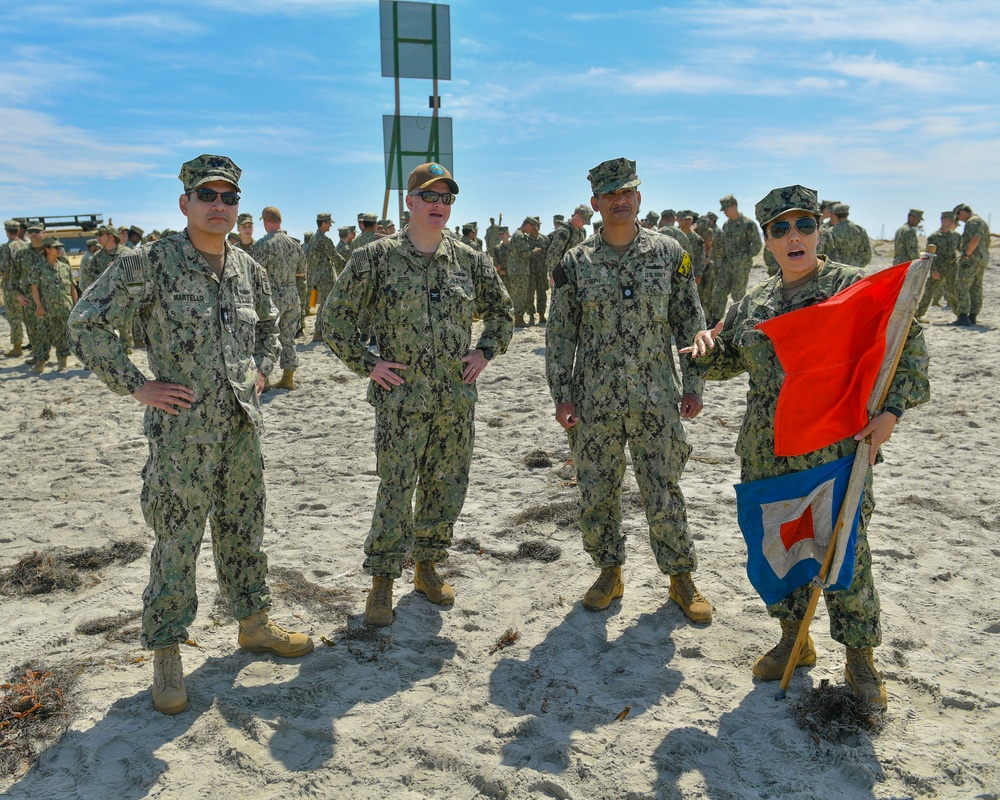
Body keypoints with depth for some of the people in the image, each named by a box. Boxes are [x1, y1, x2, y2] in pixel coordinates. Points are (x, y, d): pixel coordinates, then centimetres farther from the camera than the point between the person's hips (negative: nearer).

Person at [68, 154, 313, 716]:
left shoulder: (250, 270, 7)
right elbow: (87, 324, -9)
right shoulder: (150, 263, -10)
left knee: (244, 532, 17)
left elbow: (269, 324, 26)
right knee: (176, 544, 4)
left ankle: (255, 624, 34)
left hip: (244, 427, 5)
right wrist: (136, 386, -12)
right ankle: (167, 655, 19)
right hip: (182, 433, -5)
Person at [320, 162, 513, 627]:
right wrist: (366, 363, -5)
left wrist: (486, 350, 7)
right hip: (401, 397, -4)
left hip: (458, 399, 4)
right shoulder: (376, 258, -4)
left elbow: (501, 309, 21)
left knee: (446, 488, 11)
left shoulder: (470, 260, 7)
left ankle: (428, 568, 30)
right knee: (395, 490, -1)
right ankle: (382, 584, 13)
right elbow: (334, 316, 0)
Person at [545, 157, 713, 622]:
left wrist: (693, 386, 2)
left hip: (656, 400, -1)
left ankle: (681, 579, 23)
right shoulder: (575, 263, 2)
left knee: (664, 494, 4)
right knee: (596, 493, 9)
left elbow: (690, 323, 6)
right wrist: (561, 395, -1)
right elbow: (559, 334, 5)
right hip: (593, 403, 1)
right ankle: (609, 573, 29)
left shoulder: (669, 253, 3)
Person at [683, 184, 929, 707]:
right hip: (766, 453, 5)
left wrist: (891, 410, -14)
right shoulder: (754, 302, 10)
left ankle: (860, 659, 24)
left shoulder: (856, 287, -4)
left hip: (836, 449, -5)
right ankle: (794, 640, 35)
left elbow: (909, 344, -3)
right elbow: (727, 361, 20)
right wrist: (706, 347, -3)